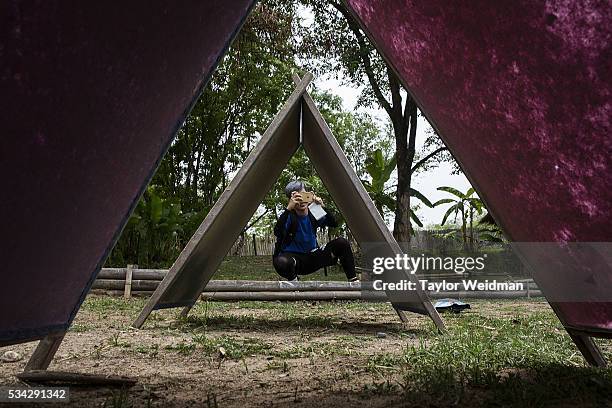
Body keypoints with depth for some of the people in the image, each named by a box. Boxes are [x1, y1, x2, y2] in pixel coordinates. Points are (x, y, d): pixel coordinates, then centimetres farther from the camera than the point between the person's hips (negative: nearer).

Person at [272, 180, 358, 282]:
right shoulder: (289, 216, -12)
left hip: (312, 257, 4)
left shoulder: (313, 215, 1)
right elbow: (277, 232, -32)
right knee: (281, 262, -39)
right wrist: (289, 208, -41)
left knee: (342, 243, -13)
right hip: (294, 258, -4)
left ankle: (353, 280, -7)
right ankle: (293, 281, -6)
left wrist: (322, 207, -29)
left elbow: (334, 224, -13)